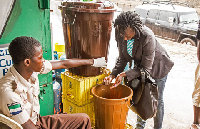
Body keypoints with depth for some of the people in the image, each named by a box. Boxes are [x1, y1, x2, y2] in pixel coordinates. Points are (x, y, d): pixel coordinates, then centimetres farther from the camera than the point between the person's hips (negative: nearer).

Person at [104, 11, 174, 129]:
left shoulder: (147, 37, -38)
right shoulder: (121, 36, -20)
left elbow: (146, 67, -33)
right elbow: (122, 59, -11)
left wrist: (125, 74, -41)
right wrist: (113, 75, -25)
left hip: (158, 68, -5)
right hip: (140, 67, 6)